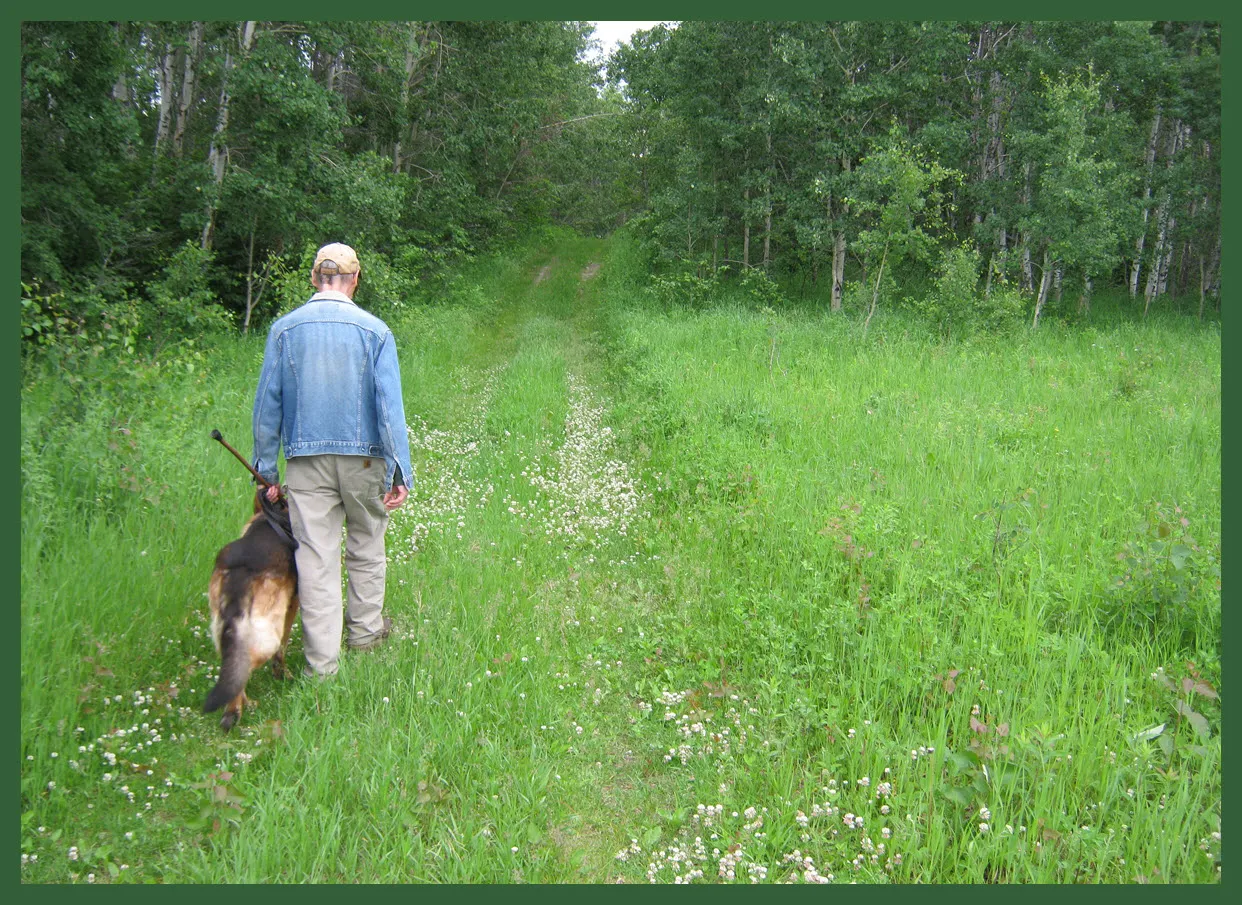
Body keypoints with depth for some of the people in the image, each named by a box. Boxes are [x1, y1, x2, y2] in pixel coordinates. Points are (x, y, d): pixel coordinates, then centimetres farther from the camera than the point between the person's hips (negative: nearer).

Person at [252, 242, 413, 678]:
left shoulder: (284, 329, 1)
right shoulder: (374, 330, -5)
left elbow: (267, 404, 2)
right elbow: (389, 404, -9)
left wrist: (266, 469, 9)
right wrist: (400, 471, -6)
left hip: (306, 461, 1)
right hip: (363, 456, -1)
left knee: (315, 556, 3)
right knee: (366, 543, 19)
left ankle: (322, 662, 7)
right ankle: (365, 629, 33)